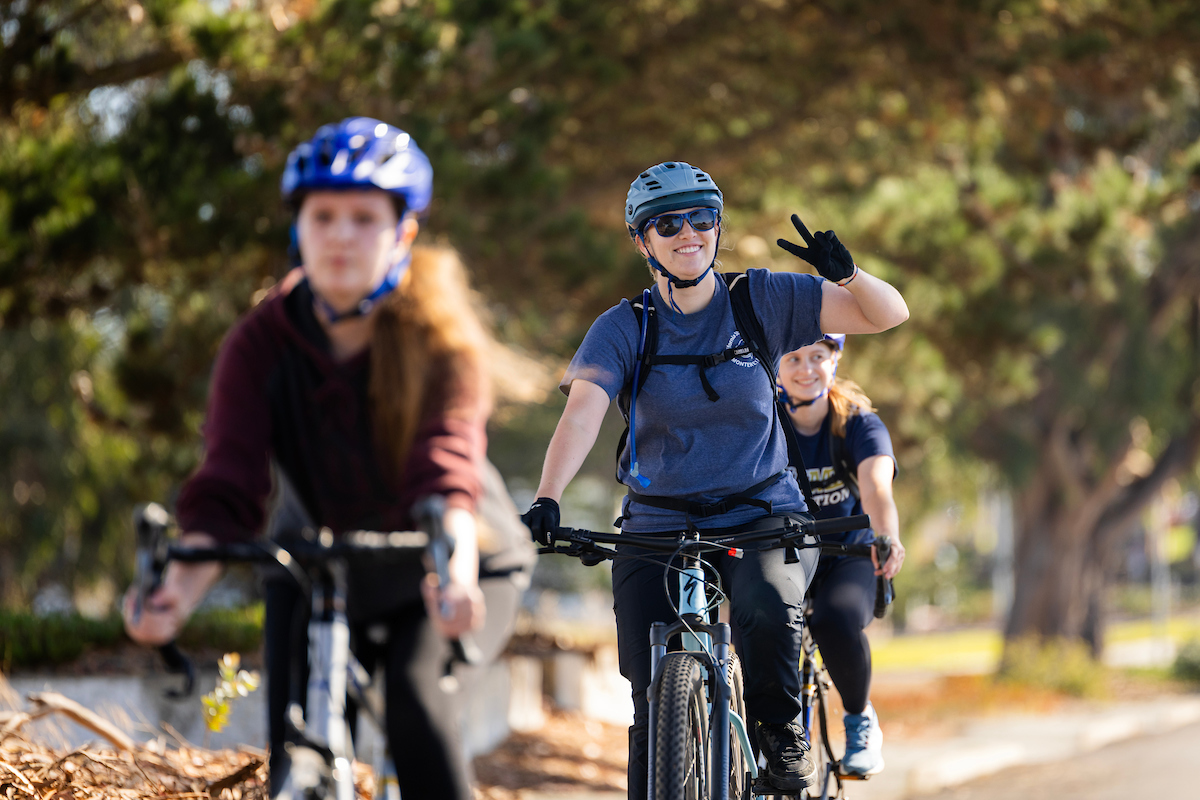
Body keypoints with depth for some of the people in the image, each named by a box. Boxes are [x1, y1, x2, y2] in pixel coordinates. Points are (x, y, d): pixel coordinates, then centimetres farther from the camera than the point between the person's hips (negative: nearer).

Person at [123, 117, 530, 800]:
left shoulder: (440, 339, -22)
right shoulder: (260, 345, -16)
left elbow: (447, 467, -39)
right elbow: (227, 490, -28)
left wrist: (454, 575, -60)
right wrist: (180, 590, -48)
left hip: (436, 571, -2)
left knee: (415, 691, -30)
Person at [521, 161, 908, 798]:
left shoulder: (762, 300, -2)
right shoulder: (623, 328, -5)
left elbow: (889, 314, -4)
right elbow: (582, 412, -21)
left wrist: (844, 273, -25)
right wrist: (546, 500, -38)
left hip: (761, 515, 0)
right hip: (656, 525, 0)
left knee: (767, 609, -33)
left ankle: (780, 731, -6)